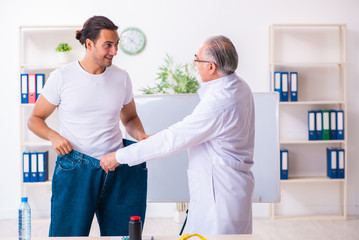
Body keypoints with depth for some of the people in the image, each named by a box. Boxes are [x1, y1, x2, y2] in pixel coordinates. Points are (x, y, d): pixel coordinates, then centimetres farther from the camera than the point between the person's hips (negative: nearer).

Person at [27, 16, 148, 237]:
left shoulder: (122, 78, 7)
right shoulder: (62, 77, -2)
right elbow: (35, 119, 6)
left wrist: (141, 136, -1)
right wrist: (54, 136, -14)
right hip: (75, 167, -3)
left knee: (121, 233, 5)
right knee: (69, 233, -1)